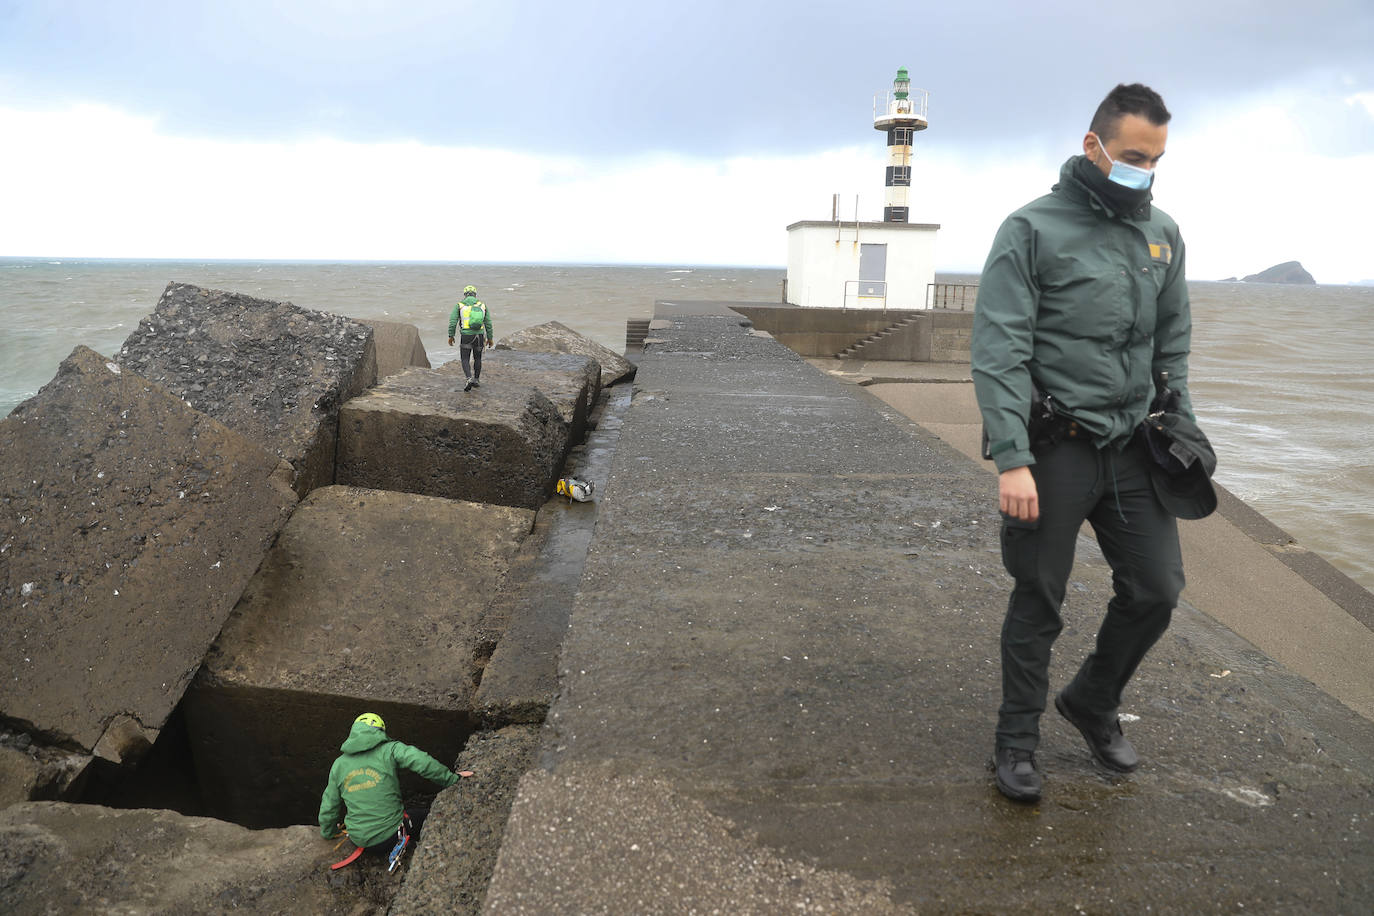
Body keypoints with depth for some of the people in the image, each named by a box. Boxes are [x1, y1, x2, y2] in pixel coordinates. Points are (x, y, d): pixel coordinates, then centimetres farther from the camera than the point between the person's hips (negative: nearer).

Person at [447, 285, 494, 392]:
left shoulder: (459, 305, 1)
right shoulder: (482, 305, 7)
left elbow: (453, 321, -5)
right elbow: (488, 323, 6)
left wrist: (451, 336, 1)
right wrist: (489, 338, 12)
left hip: (466, 336, -2)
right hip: (479, 335, 2)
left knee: (465, 359, 4)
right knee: (477, 358, 20)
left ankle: (469, 379, -16)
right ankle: (476, 380, 24)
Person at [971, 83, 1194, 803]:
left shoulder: (1162, 235, 11)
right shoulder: (1032, 229, -8)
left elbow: (1172, 343, 19)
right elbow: (999, 352, -14)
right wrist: (1012, 459, -21)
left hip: (1132, 447, 6)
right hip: (1055, 447, -5)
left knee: (1157, 588, 7)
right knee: (1038, 603, 3)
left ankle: (1093, 703, 32)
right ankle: (1017, 742, 21)